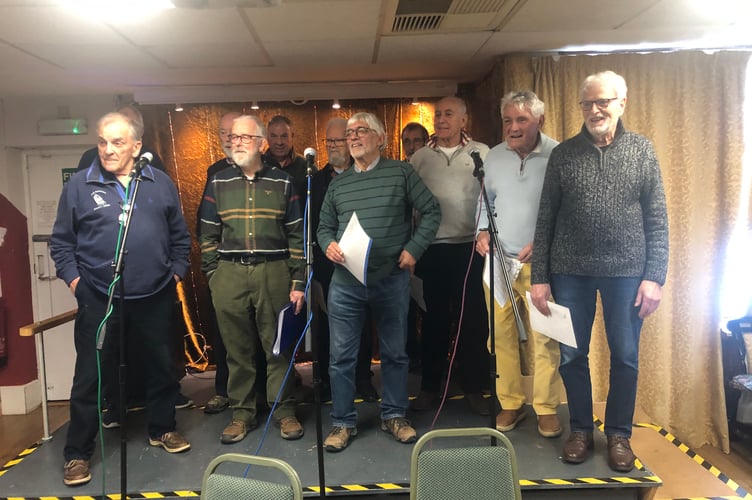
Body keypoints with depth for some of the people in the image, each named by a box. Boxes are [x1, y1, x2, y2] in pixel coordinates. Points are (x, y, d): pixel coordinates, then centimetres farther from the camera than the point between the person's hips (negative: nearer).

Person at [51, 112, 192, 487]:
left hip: (154, 297, 2)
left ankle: (162, 428, 35)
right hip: (98, 299, -2)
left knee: (161, 367, 15)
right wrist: (73, 279, -4)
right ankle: (78, 452, 21)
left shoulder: (161, 183, 6)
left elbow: (180, 235, 12)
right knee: (91, 375, 5)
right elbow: (61, 242, 5)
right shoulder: (79, 185, 0)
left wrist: (176, 271, 4)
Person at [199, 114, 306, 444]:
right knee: (237, 348, 7)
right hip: (229, 274, 1)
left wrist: (298, 282, -1)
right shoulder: (218, 183, 10)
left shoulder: (282, 182, 6)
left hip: (274, 272, -1)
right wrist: (213, 276, 3)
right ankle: (242, 413, 20)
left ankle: (284, 411, 18)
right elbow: (208, 235, 11)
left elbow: (296, 235, 4)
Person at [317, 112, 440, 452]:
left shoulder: (400, 172, 2)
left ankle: (394, 415, 28)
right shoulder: (338, 183, 11)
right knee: (341, 355, 4)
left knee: (394, 352, 11)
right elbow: (324, 227, 16)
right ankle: (343, 422, 18)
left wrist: (414, 249, -7)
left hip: (392, 279, -2)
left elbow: (431, 211, 2)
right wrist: (328, 245, -5)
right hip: (345, 281, 2)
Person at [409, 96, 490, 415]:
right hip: (433, 248, 1)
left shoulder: (481, 153, 3)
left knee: (472, 318, 4)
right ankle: (429, 386, 20)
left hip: (470, 246, -1)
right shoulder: (419, 157, 7)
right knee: (434, 318, 9)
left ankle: (474, 387, 17)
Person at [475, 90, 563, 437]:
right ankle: (510, 404, 22)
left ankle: (547, 409, 18)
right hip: (500, 261, 4)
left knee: (544, 339, 1)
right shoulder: (494, 157, 8)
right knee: (501, 334, 7)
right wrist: (482, 231, 2)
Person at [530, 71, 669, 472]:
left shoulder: (641, 150, 4)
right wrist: (539, 276, -2)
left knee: (625, 357, 8)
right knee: (572, 355, 8)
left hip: (627, 272, 0)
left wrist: (654, 276, -5)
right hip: (571, 272, 1)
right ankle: (580, 429, 27)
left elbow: (657, 219, 2)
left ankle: (619, 434, 27)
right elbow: (545, 219, 2)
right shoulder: (563, 154, 4)